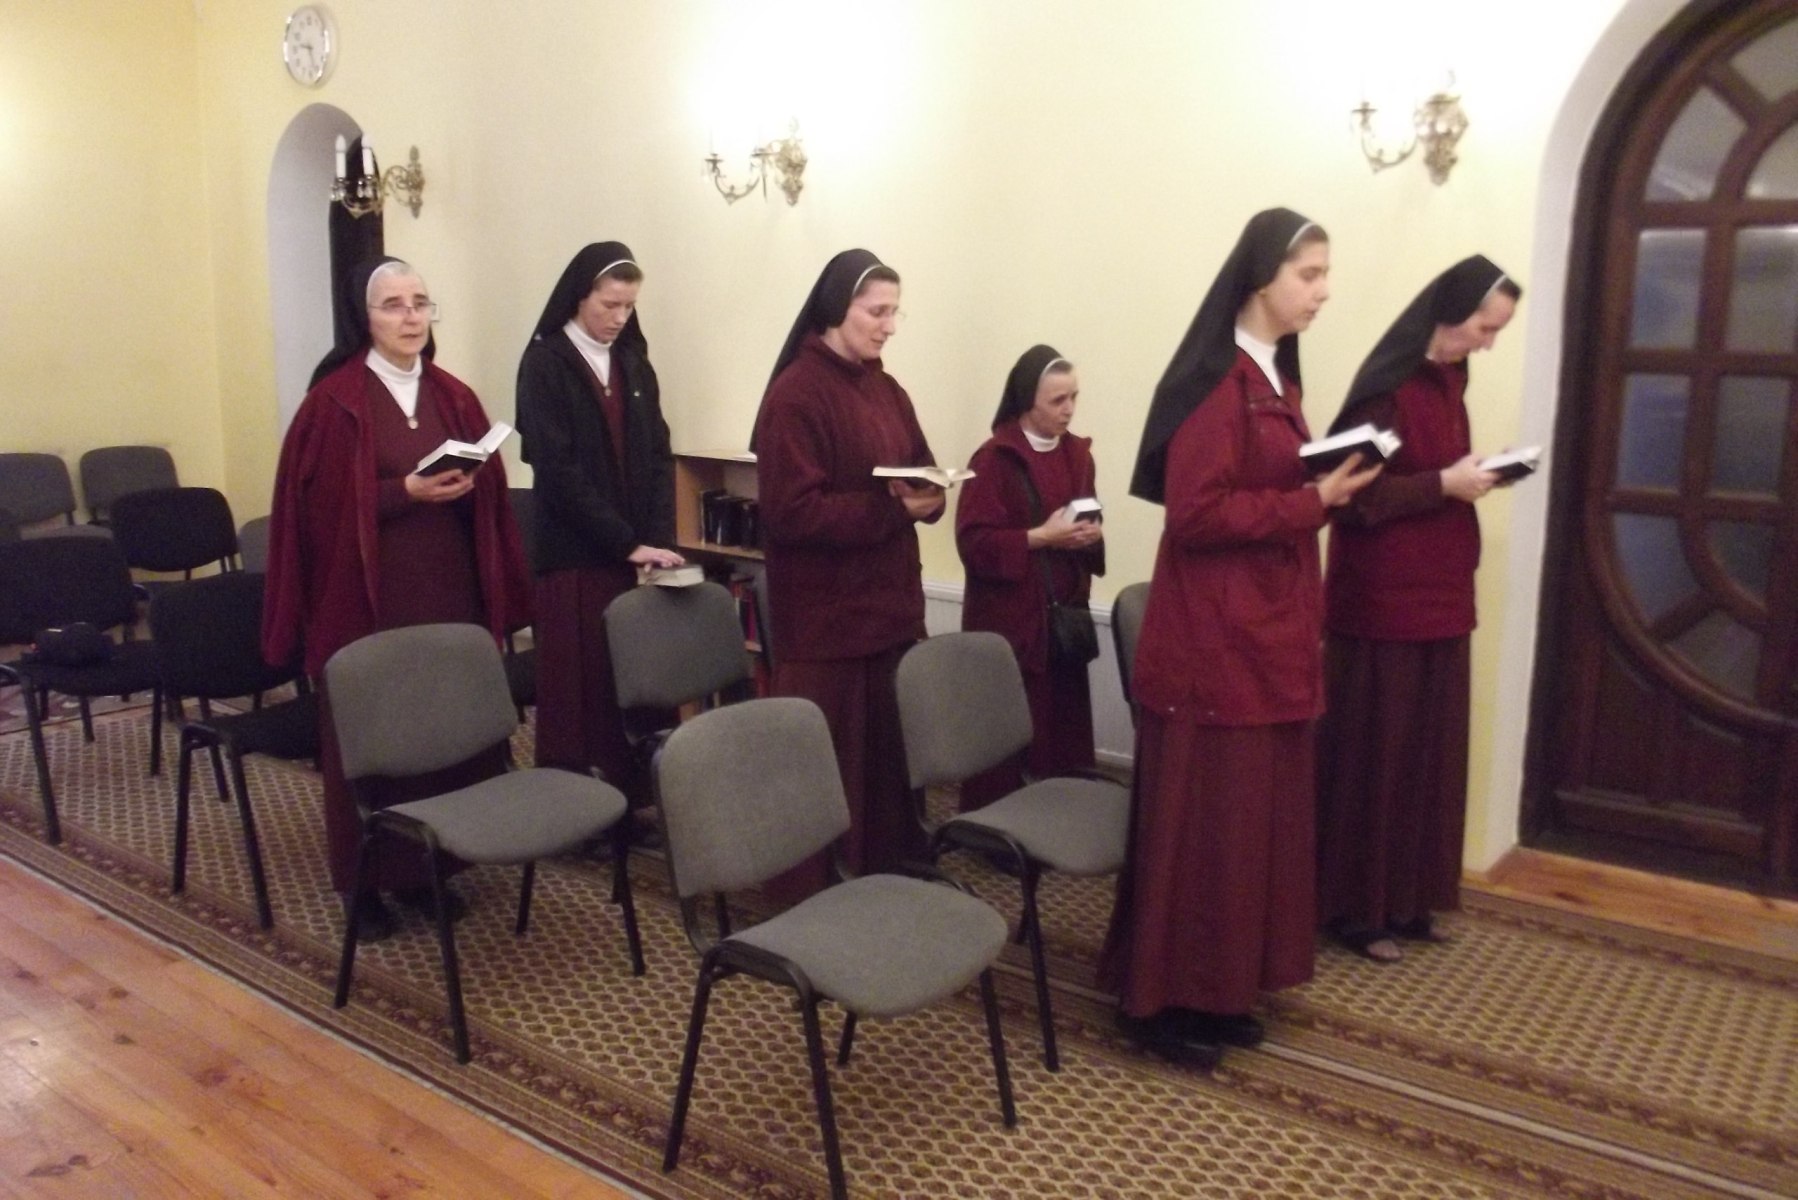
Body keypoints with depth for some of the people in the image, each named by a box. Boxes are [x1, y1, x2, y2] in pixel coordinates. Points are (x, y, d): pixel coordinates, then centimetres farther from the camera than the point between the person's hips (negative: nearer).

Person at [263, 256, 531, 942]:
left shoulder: (453, 396, 10)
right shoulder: (334, 400, -6)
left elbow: (488, 497, 15)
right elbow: (321, 504, -11)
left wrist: (464, 487, -4)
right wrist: (408, 490, -19)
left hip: (448, 592, 5)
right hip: (366, 597, -5)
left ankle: (431, 869, 23)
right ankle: (364, 883, 16)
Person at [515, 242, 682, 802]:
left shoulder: (633, 362, 12)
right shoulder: (545, 364, -5)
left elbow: (658, 455, 9)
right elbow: (559, 469, -13)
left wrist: (658, 540, -5)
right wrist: (625, 543, -16)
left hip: (637, 553, 5)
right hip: (574, 555, -5)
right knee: (578, 686, -2)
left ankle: (629, 801, 15)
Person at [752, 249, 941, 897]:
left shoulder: (888, 391, 12)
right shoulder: (795, 394, -11)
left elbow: (920, 473, 18)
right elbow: (793, 511, -18)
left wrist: (929, 496, -6)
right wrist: (892, 507, -22)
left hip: (890, 606, 7)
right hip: (825, 617, -7)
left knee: (891, 751, 11)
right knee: (825, 764, 0)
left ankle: (888, 879, 26)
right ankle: (808, 897, 14)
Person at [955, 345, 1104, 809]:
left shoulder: (1077, 453, 10)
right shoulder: (994, 458, -10)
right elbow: (974, 541, -14)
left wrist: (1093, 534, -3)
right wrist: (1040, 537, -20)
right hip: (1009, 616, -6)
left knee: (1063, 729, 8)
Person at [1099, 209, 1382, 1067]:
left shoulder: (1275, 376, 15)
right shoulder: (1216, 381, -14)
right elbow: (1195, 513, -21)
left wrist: (1327, 485, 5)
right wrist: (1315, 501, -17)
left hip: (1268, 634, 10)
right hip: (1213, 642, -10)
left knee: (1258, 817, 14)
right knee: (1200, 821, -1)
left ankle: (1218, 991, 26)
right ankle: (1161, 998, 13)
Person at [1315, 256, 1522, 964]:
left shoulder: (1449, 378, 11)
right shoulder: (1389, 385, -15)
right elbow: (1353, 495, -20)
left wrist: (1475, 474, 3)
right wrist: (1445, 484, -20)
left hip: (1439, 594, 9)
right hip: (1383, 601, -9)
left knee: (1427, 750, 14)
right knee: (1372, 752, 0)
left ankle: (1405, 899, 26)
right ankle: (1352, 907, 11)